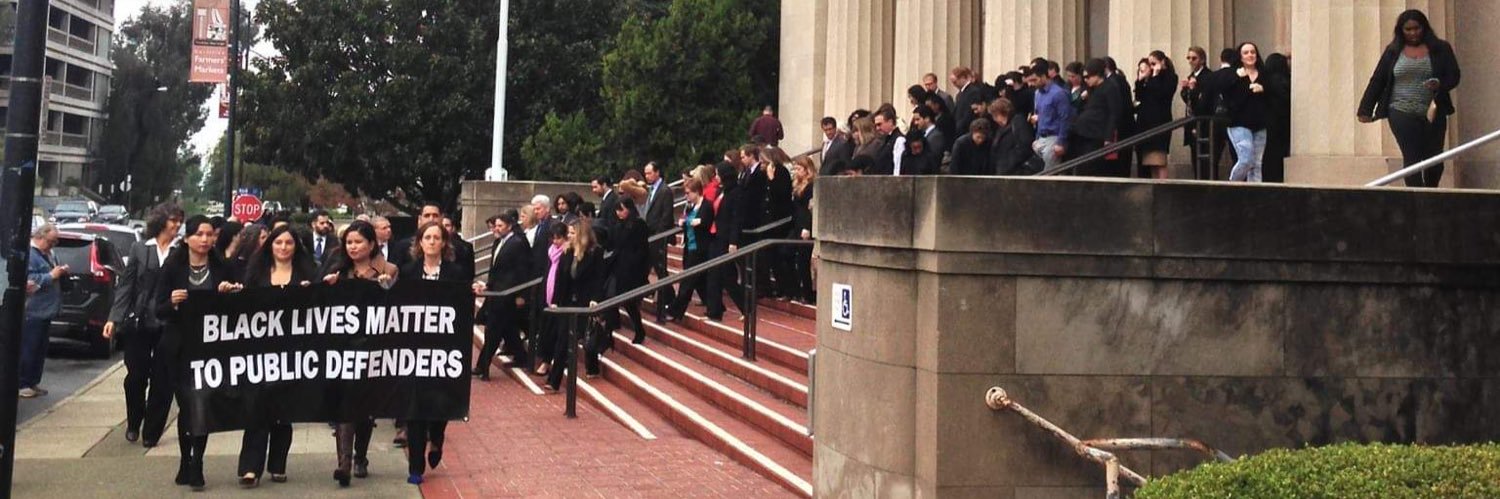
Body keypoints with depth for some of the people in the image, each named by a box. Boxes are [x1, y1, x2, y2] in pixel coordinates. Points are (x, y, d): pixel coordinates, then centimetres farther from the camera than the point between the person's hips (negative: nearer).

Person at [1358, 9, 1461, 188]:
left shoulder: (1441, 49, 6)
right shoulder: (1393, 51, 7)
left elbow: (1453, 77, 2)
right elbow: (1377, 80, 8)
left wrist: (1439, 85, -20)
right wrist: (1366, 110, 4)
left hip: (1434, 114, 1)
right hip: (1402, 113, -1)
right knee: (1412, 159, -11)